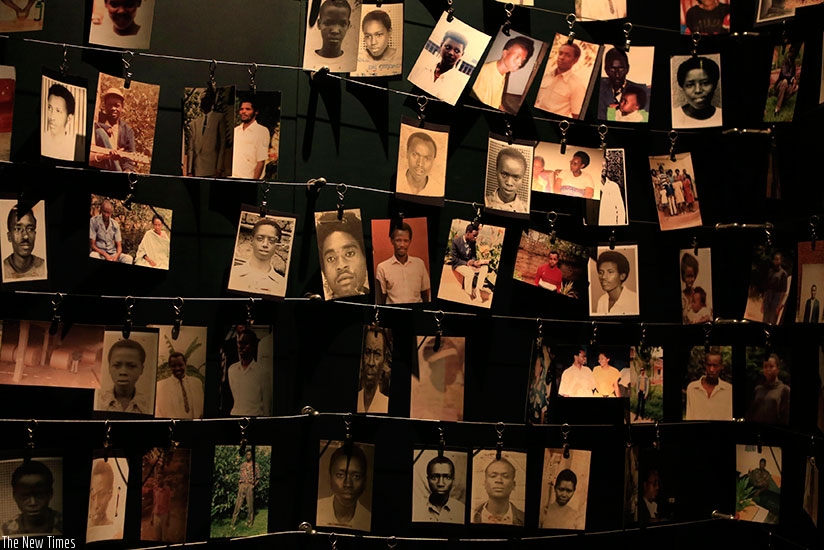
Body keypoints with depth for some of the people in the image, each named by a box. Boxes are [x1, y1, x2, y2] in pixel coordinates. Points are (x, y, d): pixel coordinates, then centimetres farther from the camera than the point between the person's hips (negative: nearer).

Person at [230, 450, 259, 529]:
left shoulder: (255, 466, 4)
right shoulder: (242, 465, 13)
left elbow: (258, 478, 5)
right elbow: (239, 476, 17)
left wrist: (254, 485, -7)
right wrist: (239, 484, 5)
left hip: (250, 486, -2)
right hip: (242, 486, 2)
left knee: (250, 505, 3)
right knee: (238, 504, -2)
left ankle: (249, 522, 14)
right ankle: (233, 523, -1)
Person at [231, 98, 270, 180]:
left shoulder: (262, 131, -5)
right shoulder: (235, 130, 14)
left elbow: (261, 161, -10)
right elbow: (231, 156, 17)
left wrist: (254, 181, -15)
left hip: (249, 179, -5)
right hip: (232, 178, 5)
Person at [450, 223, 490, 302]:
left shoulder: (473, 241, -1)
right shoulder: (456, 241, -18)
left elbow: (474, 255, 12)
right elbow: (453, 258, -15)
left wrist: (474, 261, -12)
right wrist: (466, 263, -23)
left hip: (469, 262, 6)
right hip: (458, 264, -6)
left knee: (485, 267, -17)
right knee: (470, 273, -35)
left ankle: (476, 290, -15)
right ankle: (468, 295, -17)